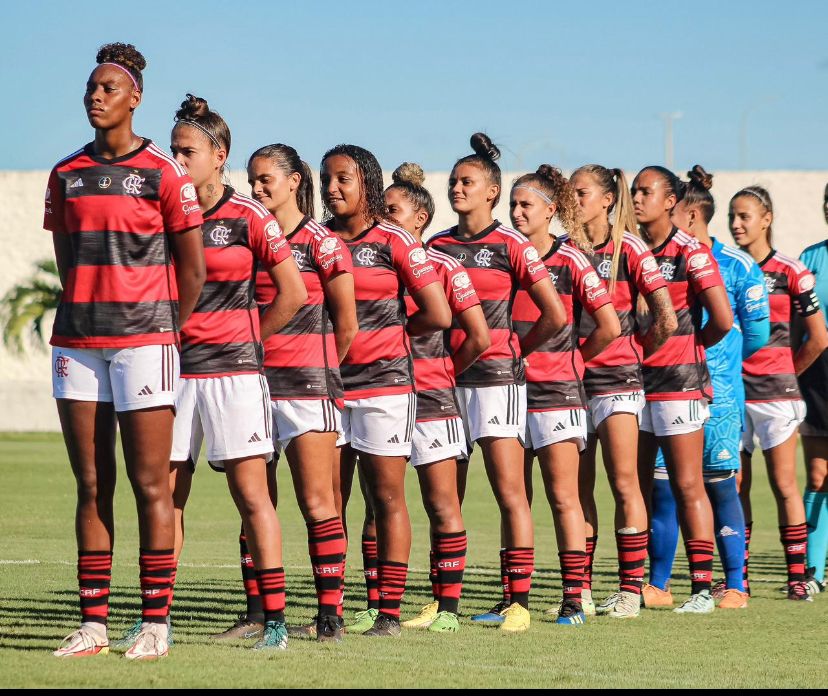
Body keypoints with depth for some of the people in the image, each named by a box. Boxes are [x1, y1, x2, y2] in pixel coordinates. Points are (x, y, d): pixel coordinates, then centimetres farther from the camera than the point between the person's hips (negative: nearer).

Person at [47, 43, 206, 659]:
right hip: (77, 342, 5)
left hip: (144, 340, -5)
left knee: (151, 484, -4)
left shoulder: (164, 174, -2)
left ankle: (156, 622, -1)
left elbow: (192, 268, 2)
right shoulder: (66, 176, 11)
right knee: (92, 485, 6)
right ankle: (93, 623, 8)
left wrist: (166, 331, 6)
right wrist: (88, 314, 14)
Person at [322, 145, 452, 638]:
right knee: (329, 500, 3)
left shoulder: (395, 240, -2)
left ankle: (389, 611, 0)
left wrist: (388, 335, 5)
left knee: (387, 497, -1)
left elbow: (439, 315, -3)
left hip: (383, 380, -4)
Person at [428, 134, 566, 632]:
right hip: (445, 375, 5)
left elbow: (556, 315, -5)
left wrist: (517, 349, 2)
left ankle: (518, 601, -6)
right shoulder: (437, 246, 10)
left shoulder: (511, 246, -3)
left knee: (510, 492, -7)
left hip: (496, 374, -5)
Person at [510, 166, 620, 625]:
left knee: (563, 497, -6)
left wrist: (572, 357, 2)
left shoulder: (570, 260, -3)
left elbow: (609, 326, -5)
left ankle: (573, 598, -5)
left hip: (557, 391, -5)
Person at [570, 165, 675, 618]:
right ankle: (581, 590, 7)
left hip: (616, 379, -4)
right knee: (577, 488, 4)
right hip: (570, 379, 4)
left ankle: (631, 589, -2)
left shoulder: (629, 249, -3)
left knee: (624, 483, -6)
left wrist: (637, 355, 2)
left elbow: (666, 320, -6)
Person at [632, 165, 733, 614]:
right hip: (633, 379, 6)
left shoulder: (690, 253, -7)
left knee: (687, 485, -5)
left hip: (678, 380, -6)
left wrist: (691, 346, 4)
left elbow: (722, 320, -10)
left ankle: (702, 588, -4)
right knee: (634, 486, 7)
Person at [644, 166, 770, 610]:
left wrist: (718, 361, 9)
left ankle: (734, 586, 6)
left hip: (717, 394, -4)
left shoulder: (737, 267, -2)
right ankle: (658, 585, 9)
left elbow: (757, 333, 2)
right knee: (662, 486, 2)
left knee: (721, 488, -1)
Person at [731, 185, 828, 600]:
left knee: (784, 485, -3)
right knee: (734, 487, 4)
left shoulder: (790, 272, -2)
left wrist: (784, 374, 7)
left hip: (775, 392, -3)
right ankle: (737, 577, 8)